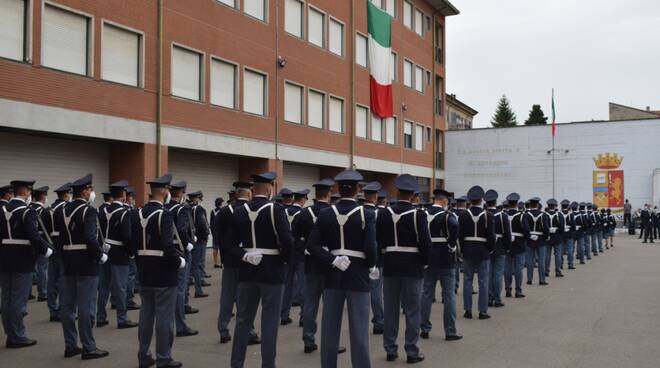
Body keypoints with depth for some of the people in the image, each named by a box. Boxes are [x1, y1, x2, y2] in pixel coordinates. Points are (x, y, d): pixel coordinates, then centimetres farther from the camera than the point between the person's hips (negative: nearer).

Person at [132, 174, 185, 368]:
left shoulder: (138, 213, 7)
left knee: (146, 313, 15)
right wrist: (179, 261, -9)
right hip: (163, 272, -8)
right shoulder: (165, 214, -17)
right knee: (164, 316, 0)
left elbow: (134, 243, 10)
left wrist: (141, 264, 18)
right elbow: (168, 245, -24)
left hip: (144, 272, 8)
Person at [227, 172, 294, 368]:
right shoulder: (276, 210, -11)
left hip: (247, 272, 5)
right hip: (272, 272, -4)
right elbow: (287, 241, -15)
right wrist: (287, 260, 1)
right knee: (269, 322, 3)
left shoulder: (239, 211, 3)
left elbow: (232, 243, 1)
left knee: (243, 320, 12)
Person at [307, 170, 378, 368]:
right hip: (358, 276, -3)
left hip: (333, 275, 3)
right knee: (359, 327, 3)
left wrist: (333, 261, -6)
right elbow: (370, 248, -16)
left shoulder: (325, 213, -1)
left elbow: (312, 245, -8)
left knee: (330, 327, 12)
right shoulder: (366, 215, -9)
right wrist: (372, 267, 1)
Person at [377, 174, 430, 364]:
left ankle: (390, 350, 17)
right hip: (412, 267, -3)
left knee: (390, 309, 11)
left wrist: (384, 258, 13)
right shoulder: (418, 215, -10)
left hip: (390, 267, 3)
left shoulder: (384, 214, -1)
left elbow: (378, 241, 1)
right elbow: (425, 242, -11)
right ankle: (412, 351, 9)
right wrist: (424, 262, 3)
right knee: (412, 310, 5)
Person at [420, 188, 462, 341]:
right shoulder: (447, 215, -11)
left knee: (426, 293, 10)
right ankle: (450, 331, 7)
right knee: (449, 294, 3)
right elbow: (454, 227, -31)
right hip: (446, 260, -4)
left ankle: (425, 329, 15)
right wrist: (452, 246, -17)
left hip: (428, 258, 5)